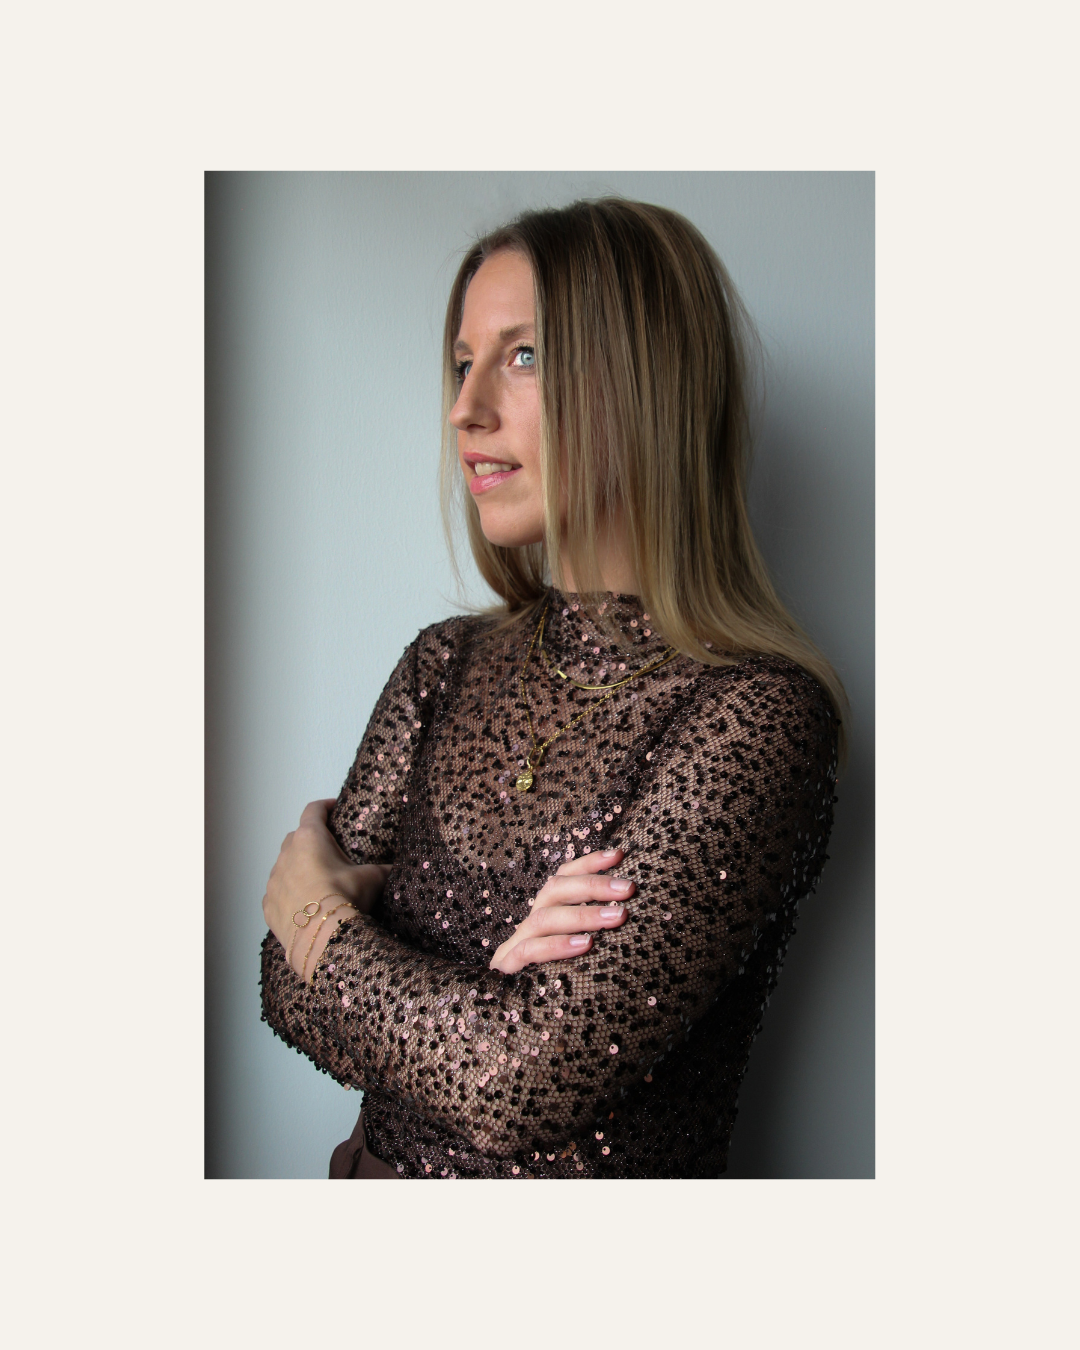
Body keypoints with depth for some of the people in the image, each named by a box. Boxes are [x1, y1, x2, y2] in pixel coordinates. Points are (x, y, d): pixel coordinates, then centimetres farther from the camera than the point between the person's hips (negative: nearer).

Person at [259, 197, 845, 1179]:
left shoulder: (753, 715, -15)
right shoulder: (450, 666, 3)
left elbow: (520, 1085, -19)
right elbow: (290, 987, 1)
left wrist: (310, 906, -6)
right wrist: (472, 982, -16)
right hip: (376, 1168, 4)